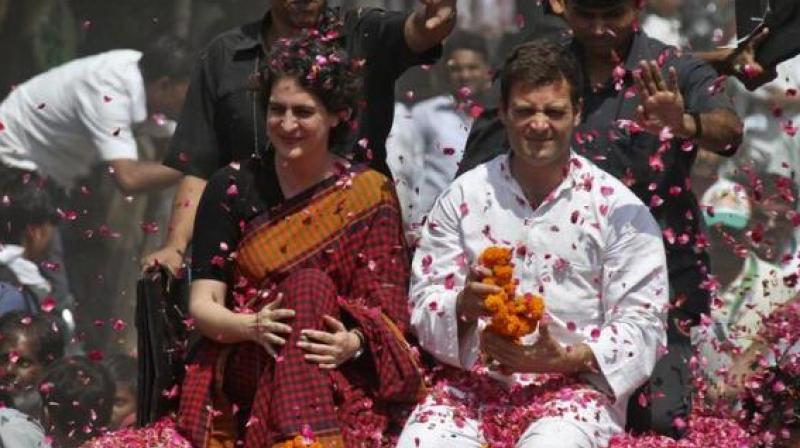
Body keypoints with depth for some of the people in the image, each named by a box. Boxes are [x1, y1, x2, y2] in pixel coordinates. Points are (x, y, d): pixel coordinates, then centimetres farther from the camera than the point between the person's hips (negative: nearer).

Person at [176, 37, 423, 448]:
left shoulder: (369, 194, 6)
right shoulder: (233, 188, 6)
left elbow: (385, 310, 0)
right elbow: (203, 306, 0)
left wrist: (353, 343, -23)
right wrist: (253, 326, -22)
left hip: (342, 379, 0)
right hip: (247, 372, 0)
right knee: (308, 286, -27)